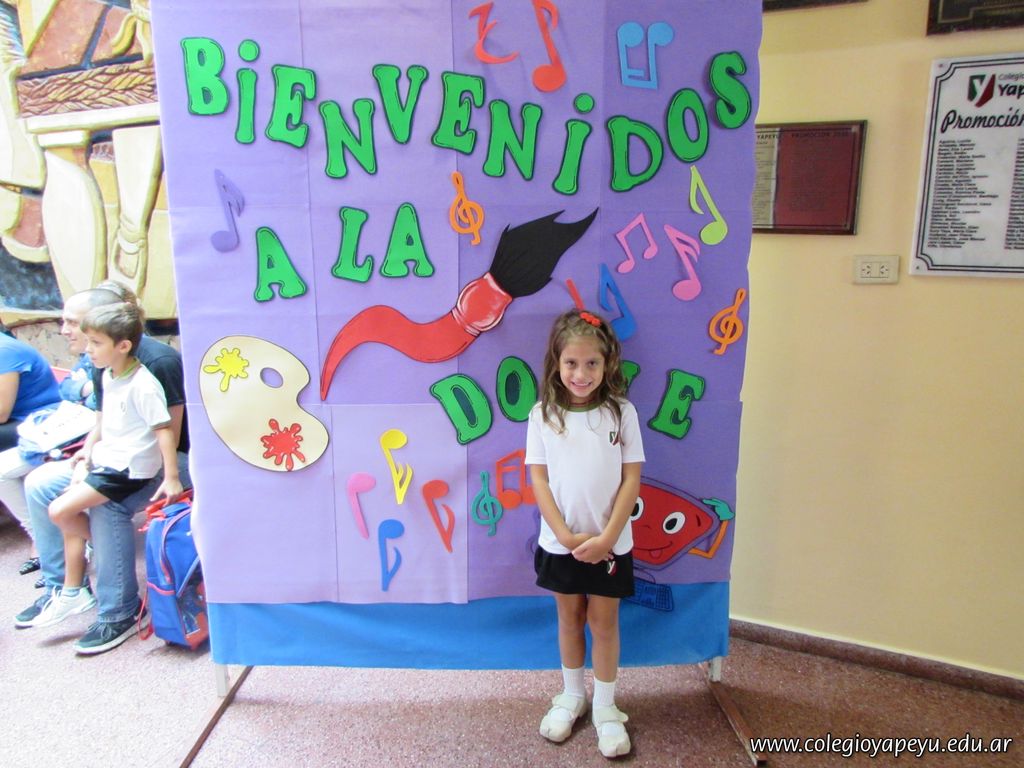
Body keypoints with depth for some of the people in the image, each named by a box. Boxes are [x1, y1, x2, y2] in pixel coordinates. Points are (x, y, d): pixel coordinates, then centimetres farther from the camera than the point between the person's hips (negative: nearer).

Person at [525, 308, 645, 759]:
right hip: (561, 542, 1)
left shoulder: (621, 413, -8)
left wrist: (606, 537, -14)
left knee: (603, 621, 12)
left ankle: (605, 707, 30)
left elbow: (631, 480, -8)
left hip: (609, 543, -1)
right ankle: (571, 697, 37)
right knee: (569, 617, 17)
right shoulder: (543, 415, -7)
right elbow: (539, 479, -6)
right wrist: (566, 535, -13)